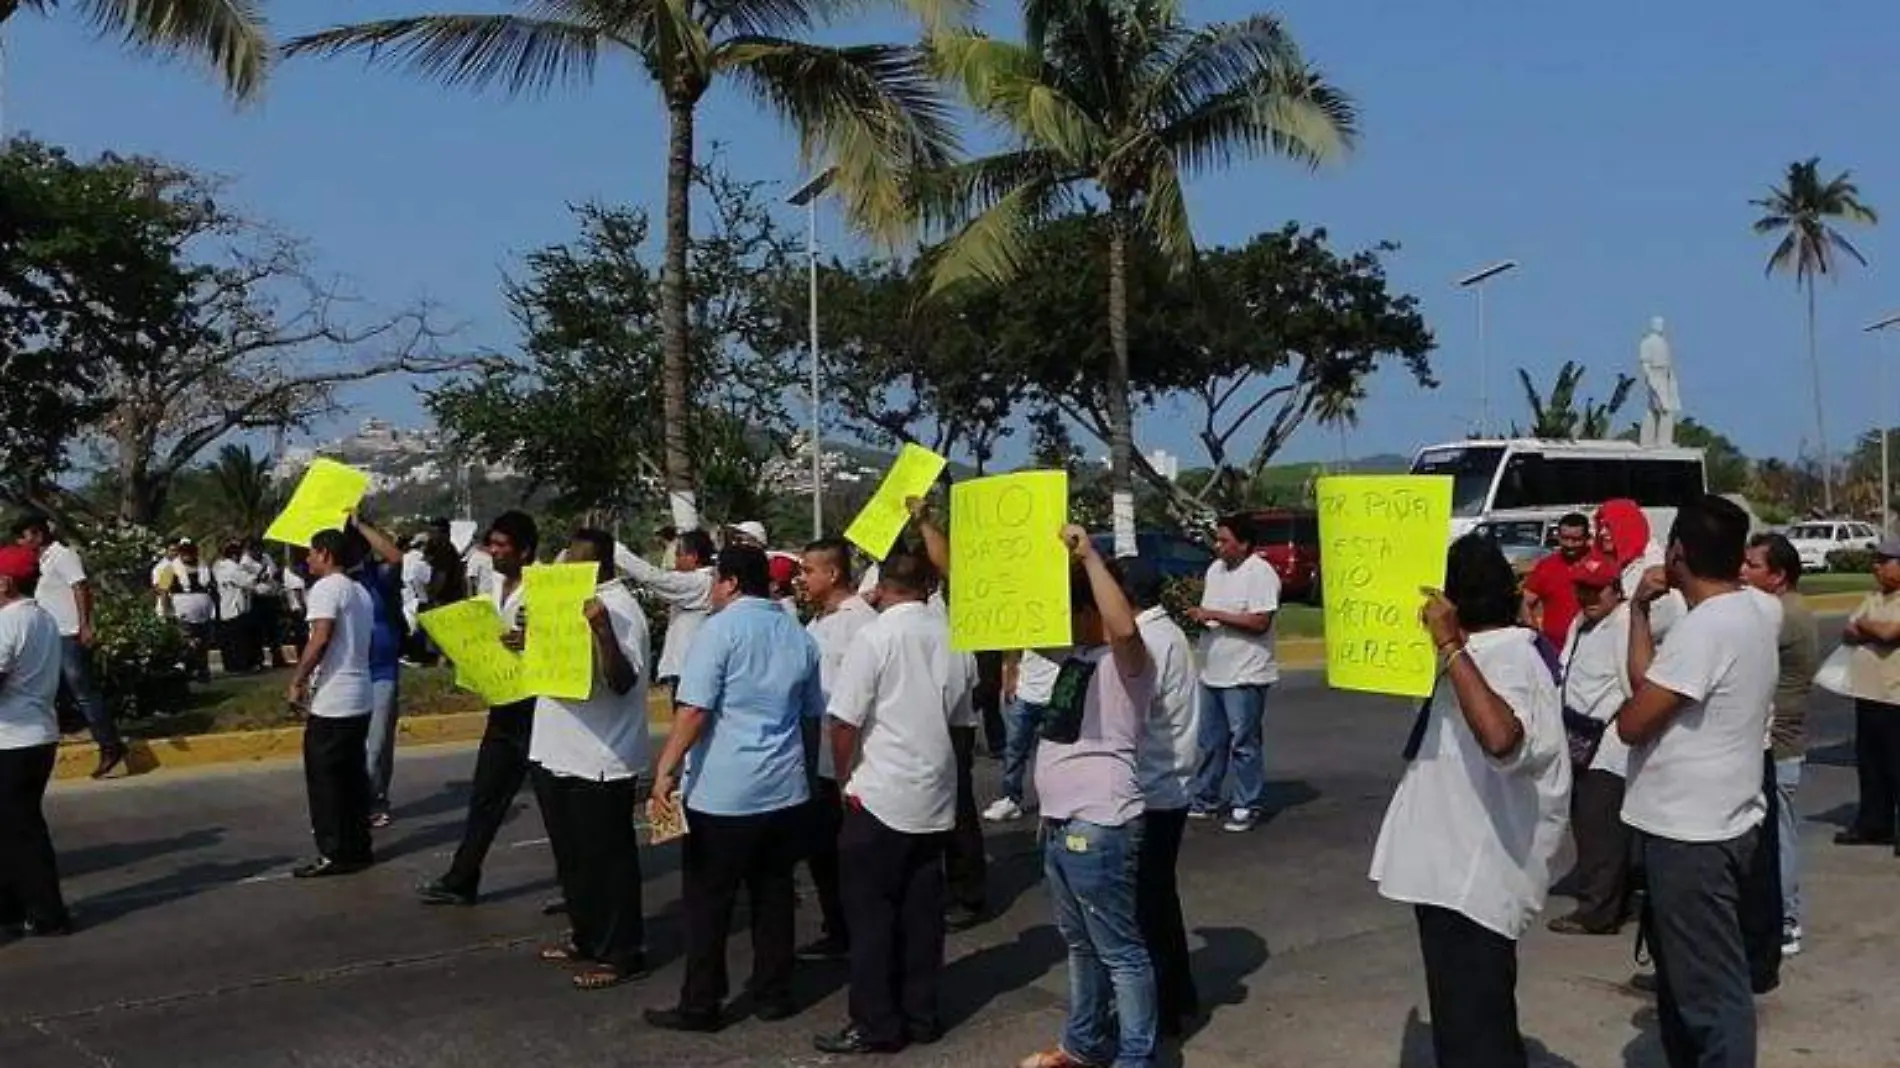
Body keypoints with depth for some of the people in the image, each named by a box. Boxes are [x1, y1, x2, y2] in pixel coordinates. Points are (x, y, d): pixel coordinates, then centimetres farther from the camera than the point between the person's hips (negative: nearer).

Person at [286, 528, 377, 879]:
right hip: (360, 699, 8)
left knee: (324, 779, -1)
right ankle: (358, 848, 16)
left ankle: (333, 854, 1)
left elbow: (320, 639, -21)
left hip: (331, 702, -8)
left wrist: (296, 682, -14)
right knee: (353, 776, 12)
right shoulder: (360, 592, 16)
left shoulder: (326, 587, -10)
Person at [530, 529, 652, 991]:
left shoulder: (620, 610, -16)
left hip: (600, 761, -10)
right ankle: (588, 938, 33)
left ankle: (622, 953, 11)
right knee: (572, 857, 19)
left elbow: (623, 682, -25)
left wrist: (602, 629, -36)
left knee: (607, 860, 1)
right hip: (559, 753, 10)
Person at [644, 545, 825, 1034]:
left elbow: (694, 710, -16)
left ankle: (701, 1005, 8)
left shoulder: (721, 628, -9)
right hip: (786, 789, 6)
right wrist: (807, 772, 28)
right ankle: (774, 993, 19)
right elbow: (812, 717, 17)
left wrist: (665, 771, -15)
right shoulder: (799, 636, 10)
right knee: (774, 894, 13)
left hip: (723, 792, -6)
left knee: (709, 901, 3)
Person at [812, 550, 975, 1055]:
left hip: (879, 796, -5)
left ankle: (876, 1025, 9)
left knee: (872, 914, 4)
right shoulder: (955, 639, 2)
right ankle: (920, 1014, 20)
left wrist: (845, 777, 4)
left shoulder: (875, 637, -13)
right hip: (936, 798, 5)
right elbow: (962, 720, 10)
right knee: (922, 912, 12)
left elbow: (844, 722, -12)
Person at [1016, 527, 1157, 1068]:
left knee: (1120, 951, -1)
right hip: (1060, 823, 10)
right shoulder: (1076, 654, 13)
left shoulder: (1127, 659, -13)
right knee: (1081, 944, 21)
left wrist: (1089, 555, -32)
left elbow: (1125, 627, -36)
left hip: (1099, 828, -10)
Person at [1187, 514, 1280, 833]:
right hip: (1213, 672, 8)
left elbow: (1260, 622, -21)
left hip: (1245, 675, -8)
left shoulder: (1260, 574, -14)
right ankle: (1205, 799, 25)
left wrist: (1214, 615, -20)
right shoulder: (1215, 569, 13)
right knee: (1211, 741, 15)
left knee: (1243, 743, -1)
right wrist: (1197, 615, 3)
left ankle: (1247, 806, 8)